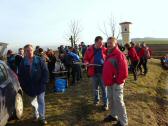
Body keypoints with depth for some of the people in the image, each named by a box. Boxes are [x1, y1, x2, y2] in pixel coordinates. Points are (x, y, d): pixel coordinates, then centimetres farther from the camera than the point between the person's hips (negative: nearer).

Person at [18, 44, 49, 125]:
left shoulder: (40, 60, -8)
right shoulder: (23, 62, -2)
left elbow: (45, 72, -7)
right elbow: (21, 76, 0)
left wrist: (44, 83, -13)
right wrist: (23, 86, -5)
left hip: (40, 86, -2)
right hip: (29, 87, 3)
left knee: (41, 102, 5)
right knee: (33, 102, 18)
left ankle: (42, 117, 21)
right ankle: (36, 115, 40)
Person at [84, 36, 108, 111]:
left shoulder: (104, 50, -3)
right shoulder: (89, 49, -1)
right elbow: (86, 59, 8)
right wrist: (86, 62, -13)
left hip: (102, 71, -1)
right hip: (94, 72, 2)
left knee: (104, 88, 5)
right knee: (95, 87, 17)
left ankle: (105, 104, 17)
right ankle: (96, 99, 39)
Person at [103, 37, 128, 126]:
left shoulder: (119, 55, -17)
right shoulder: (109, 54, 13)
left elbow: (124, 70, -23)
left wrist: (119, 81, -16)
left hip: (116, 83, -9)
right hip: (110, 82, 9)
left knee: (118, 101, -2)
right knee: (112, 99, 20)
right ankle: (114, 115, 38)